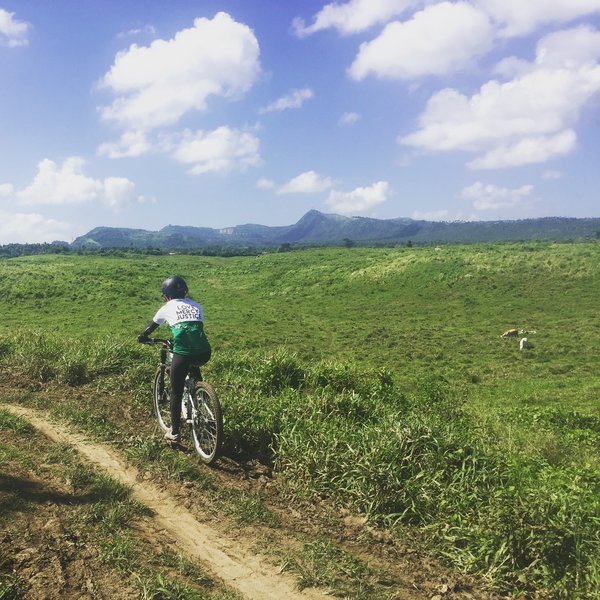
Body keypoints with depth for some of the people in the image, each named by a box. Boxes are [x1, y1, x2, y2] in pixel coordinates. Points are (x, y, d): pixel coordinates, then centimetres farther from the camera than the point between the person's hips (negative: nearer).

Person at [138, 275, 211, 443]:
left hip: (182, 355, -3)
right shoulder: (196, 306, 22)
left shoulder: (167, 308, 15)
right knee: (193, 367, 38)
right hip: (204, 354, 3)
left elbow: (150, 327, 28)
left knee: (176, 393, 15)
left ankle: (174, 432, 21)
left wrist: (142, 337, 49)